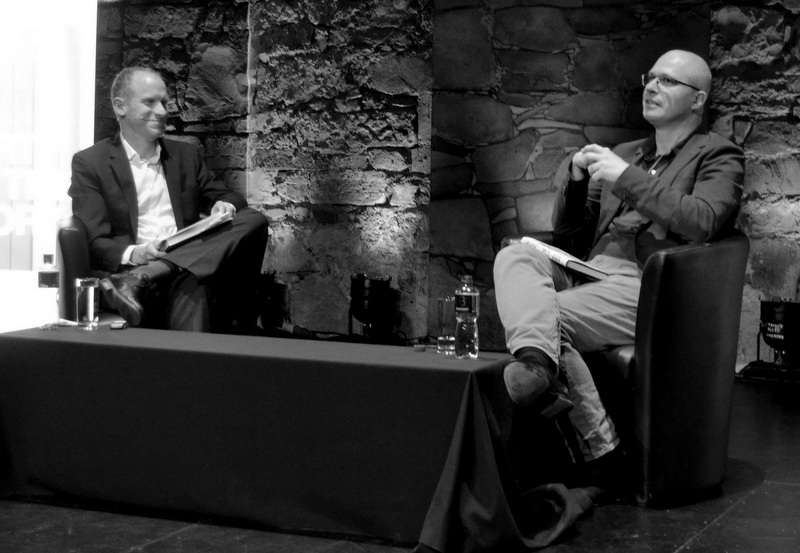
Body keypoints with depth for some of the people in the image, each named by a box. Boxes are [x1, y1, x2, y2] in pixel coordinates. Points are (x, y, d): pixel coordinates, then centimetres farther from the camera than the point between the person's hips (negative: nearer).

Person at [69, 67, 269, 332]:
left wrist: (226, 206, -2)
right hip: (133, 268, -7)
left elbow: (225, 197, 26)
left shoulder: (186, 155, 24)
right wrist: (132, 254, -23)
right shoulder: (89, 163, 8)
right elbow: (94, 243, -1)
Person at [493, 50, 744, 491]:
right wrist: (577, 179, 8)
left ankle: (599, 446, -35)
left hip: (646, 288, -6)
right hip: (588, 275, 6)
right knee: (515, 254, -24)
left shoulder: (719, 157, 12)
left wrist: (628, 179, -10)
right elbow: (567, 235, 27)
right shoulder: (623, 154, 30)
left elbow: (701, 222, -11)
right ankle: (537, 357, -50)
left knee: (548, 316, -29)